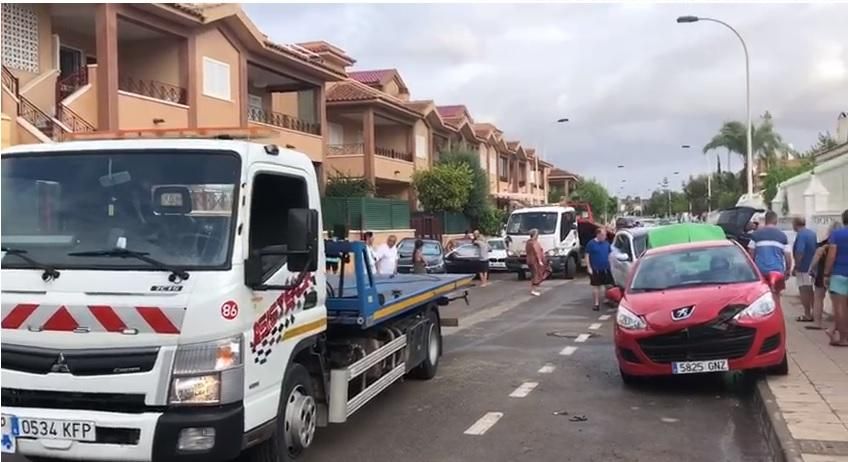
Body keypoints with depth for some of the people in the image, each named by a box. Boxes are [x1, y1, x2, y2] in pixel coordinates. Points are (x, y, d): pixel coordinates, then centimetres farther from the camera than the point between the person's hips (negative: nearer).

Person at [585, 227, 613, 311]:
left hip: (606, 269, 4)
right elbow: (587, 256, -6)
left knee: (608, 285, 6)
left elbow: (610, 254, 15)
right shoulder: (591, 244, -7)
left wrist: (610, 265, 10)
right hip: (595, 269, -4)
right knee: (596, 286, 2)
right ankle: (597, 304, 9)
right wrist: (589, 268, -11)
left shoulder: (606, 243, 6)